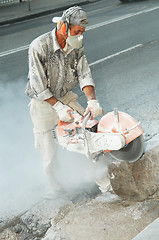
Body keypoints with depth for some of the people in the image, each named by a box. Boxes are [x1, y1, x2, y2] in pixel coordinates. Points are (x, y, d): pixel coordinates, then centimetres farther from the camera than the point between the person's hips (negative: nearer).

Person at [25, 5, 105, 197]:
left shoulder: (77, 46, -7)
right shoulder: (39, 46, -26)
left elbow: (84, 73, -12)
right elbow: (38, 85, -25)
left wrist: (92, 100, -28)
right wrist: (58, 107, -27)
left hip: (65, 96, 5)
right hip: (42, 102, -5)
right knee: (49, 147, 1)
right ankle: (50, 175, 29)